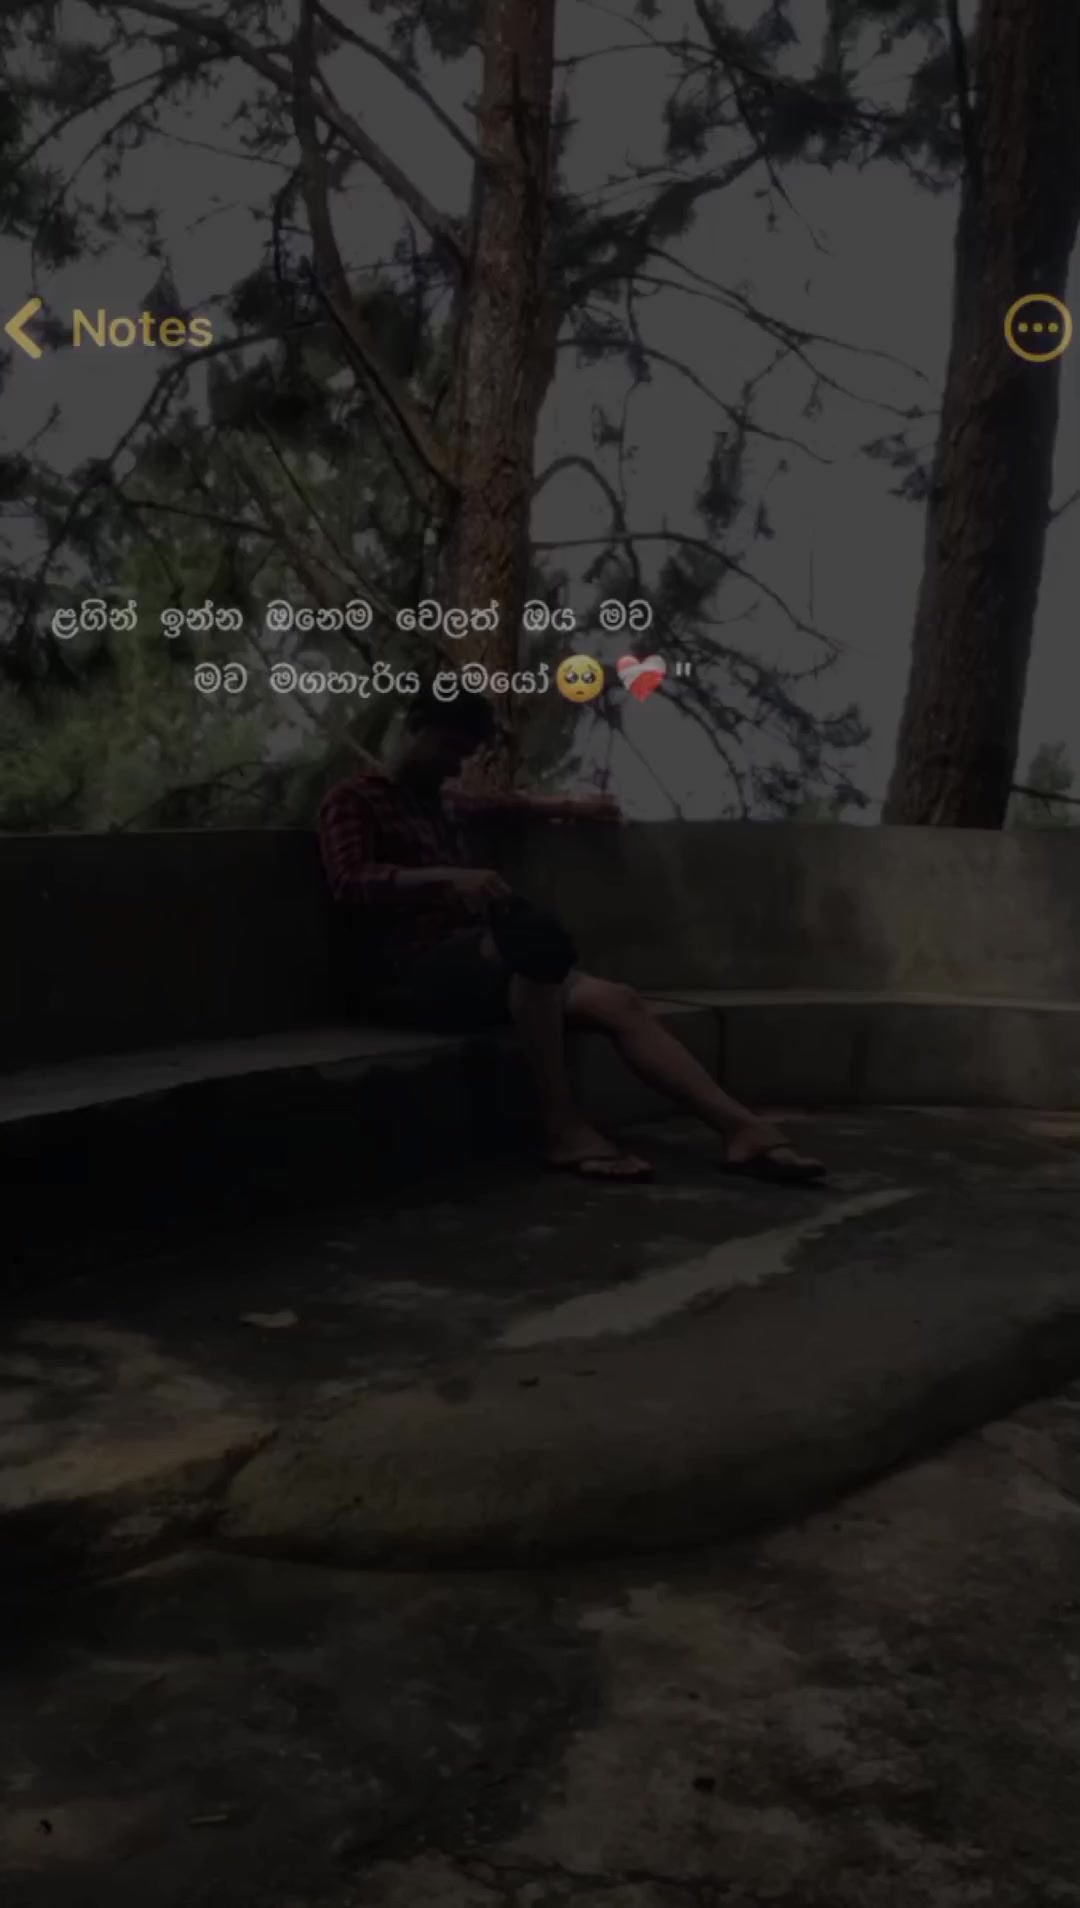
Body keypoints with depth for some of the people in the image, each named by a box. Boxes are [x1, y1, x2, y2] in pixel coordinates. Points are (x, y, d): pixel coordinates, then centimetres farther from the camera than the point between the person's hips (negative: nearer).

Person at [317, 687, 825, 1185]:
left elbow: (496, 802, 50)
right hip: (406, 974, -7)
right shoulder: (353, 799, 3)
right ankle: (565, 1129, -31)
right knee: (539, 935, -36)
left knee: (617, 1001, -17)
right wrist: (446, 876, -30)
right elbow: (349, 884, -17)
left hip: (464, 967, 7)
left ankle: (744, 1129, -28)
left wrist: (567, 808, 47)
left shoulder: (437, 806, 25)